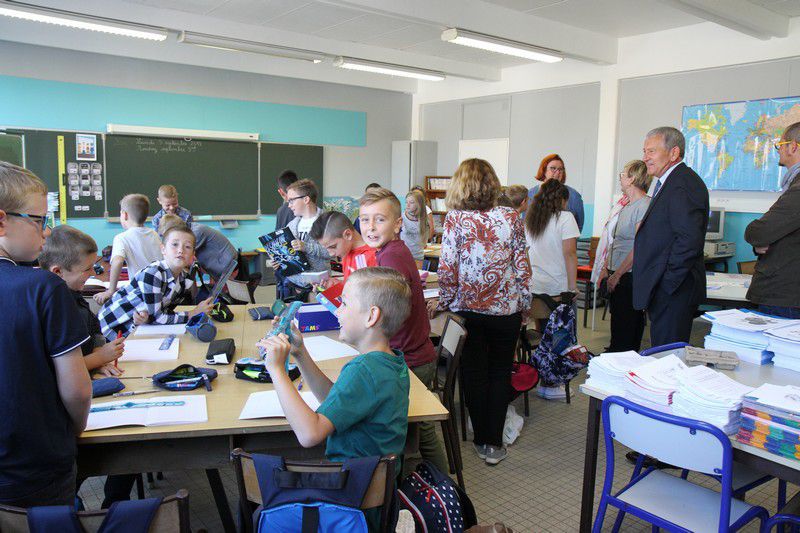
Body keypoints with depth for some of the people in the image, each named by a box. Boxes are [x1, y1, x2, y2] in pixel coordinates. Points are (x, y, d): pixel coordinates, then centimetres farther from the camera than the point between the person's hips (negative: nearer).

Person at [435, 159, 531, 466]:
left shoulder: (455, 219, -8)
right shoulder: (511, 217, -3)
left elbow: (447, 269, -10)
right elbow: (522, 266, -1)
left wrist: (444, 303, 3)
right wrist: (525, 304, 9)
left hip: (468, 309, -1)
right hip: (506, 309, 1)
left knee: (474, 373, 12)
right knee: (500, 372, 12)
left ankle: (482, 440, 23)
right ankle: (495, 444, 16)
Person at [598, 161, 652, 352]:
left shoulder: (645, 206, -15)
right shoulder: (626, 206, 16)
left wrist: (617, 275, -17)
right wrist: (606, 268, 16)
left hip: (630, 277, -9)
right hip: (616, 275, 9)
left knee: (624, 328, -3)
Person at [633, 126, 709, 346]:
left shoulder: (683, 185, -16)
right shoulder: (668, 183, 18)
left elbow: (690, 239, -25)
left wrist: (667, 284, -21)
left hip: (673, 293, -10)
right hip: (665, 291, 10)